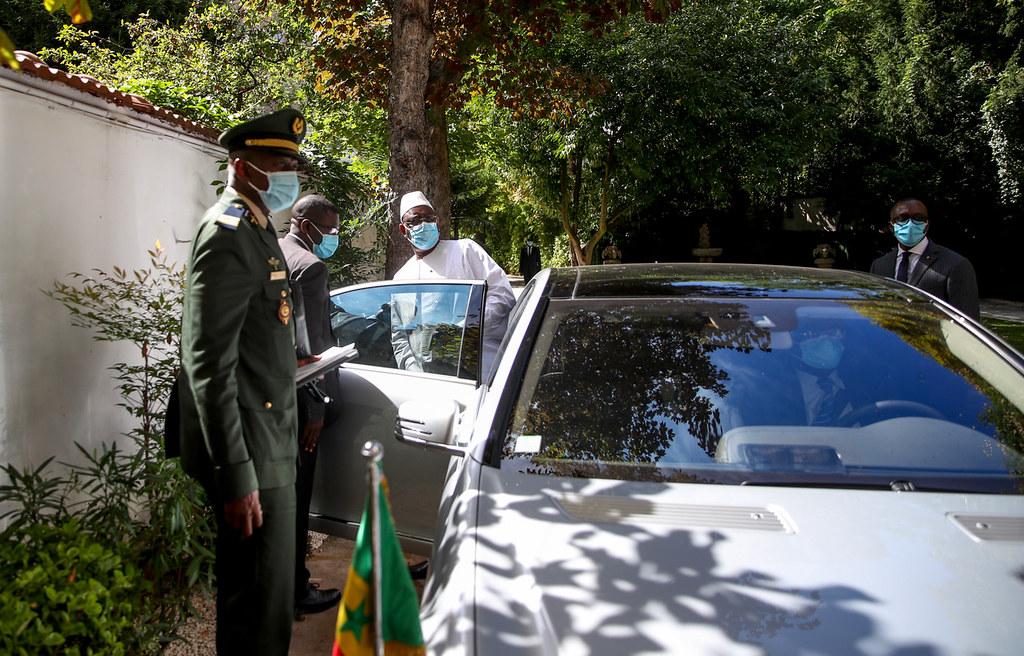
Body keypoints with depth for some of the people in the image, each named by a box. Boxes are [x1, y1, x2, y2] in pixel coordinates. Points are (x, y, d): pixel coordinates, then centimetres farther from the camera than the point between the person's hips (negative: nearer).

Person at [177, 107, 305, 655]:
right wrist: (235, 476, -24)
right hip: (249, 449, -10)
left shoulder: (256, 230, 15)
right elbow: (208, 363, -23)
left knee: (255, 585, 21)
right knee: (261, 595, -1)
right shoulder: (227, 236, -16)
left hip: (268, 440, 10)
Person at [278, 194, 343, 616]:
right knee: (294, 494, 2)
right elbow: (311, 343, -20)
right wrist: (317, 407, -17)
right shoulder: (309, 266, -17)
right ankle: (294, 589, 13)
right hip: (294, 398, -9)